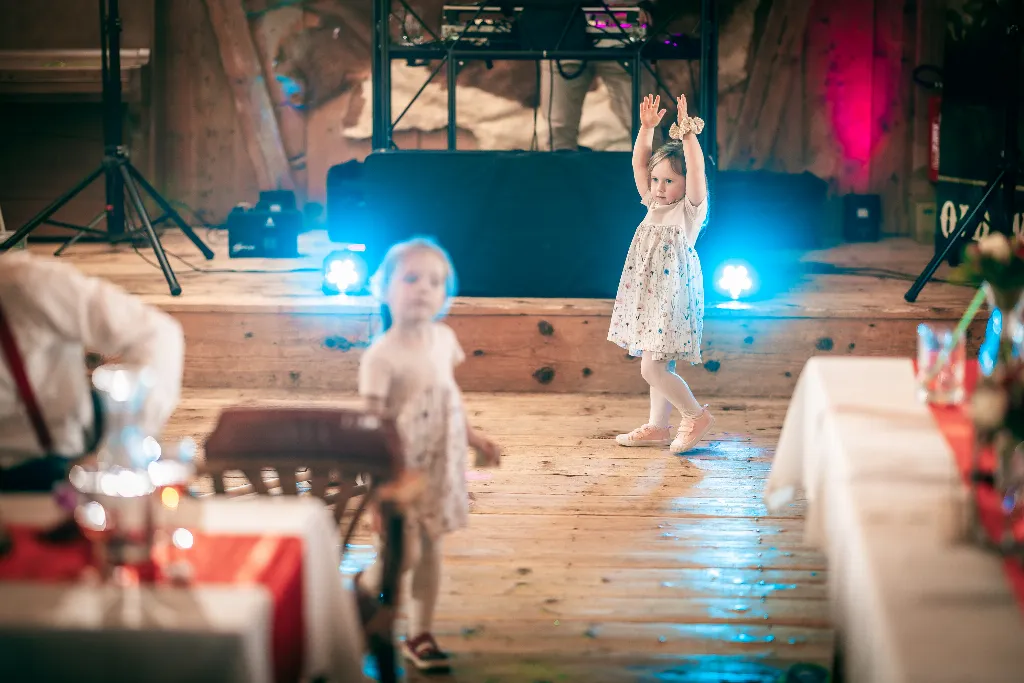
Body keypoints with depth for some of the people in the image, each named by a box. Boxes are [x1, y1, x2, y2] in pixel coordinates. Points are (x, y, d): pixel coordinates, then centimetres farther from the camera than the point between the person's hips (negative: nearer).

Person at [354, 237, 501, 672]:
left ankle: (420, 636, 25)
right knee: (406, 553, -10)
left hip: (441, 466, 6)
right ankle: (366, 588, 24)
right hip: (402, 468, -6)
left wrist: (471, 437, 19)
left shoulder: (444, 339, 2)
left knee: (430, 548, 12)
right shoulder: (382, 355, -19)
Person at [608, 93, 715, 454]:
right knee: (657, 364, 13)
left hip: (673, 295, -8)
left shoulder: (691, 208, -7)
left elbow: (696, 169, -23)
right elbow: (638, 163, 6)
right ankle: (657, 427, 21)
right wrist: (646, 128, -5)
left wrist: (687, 131, -28)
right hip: (648, 295, 8)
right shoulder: (654, 205, 11)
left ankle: (697, 416, 2)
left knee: (652, 367, -12)